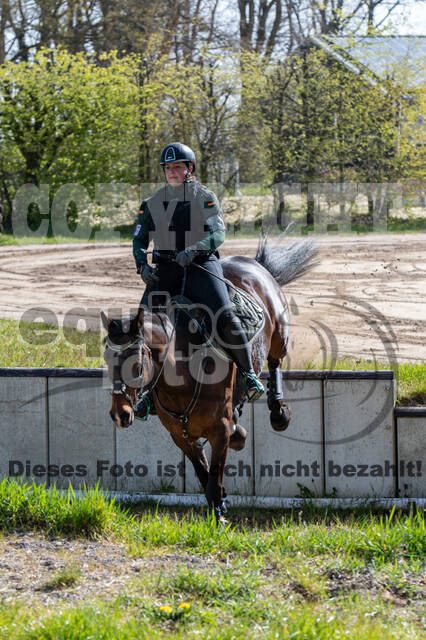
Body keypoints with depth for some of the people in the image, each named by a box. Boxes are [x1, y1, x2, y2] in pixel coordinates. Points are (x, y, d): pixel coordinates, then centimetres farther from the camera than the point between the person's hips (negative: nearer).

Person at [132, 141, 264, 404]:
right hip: (165, 269, 4)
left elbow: (219, 234, -10)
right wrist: (142, 264, -6)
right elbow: (139, 239, 15)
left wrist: (192, 250, -28)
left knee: (226, 318, -21)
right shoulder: (153, 203, 13)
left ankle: (249, 374, -10)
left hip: (202, 266, -3)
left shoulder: (205, 197, 2)